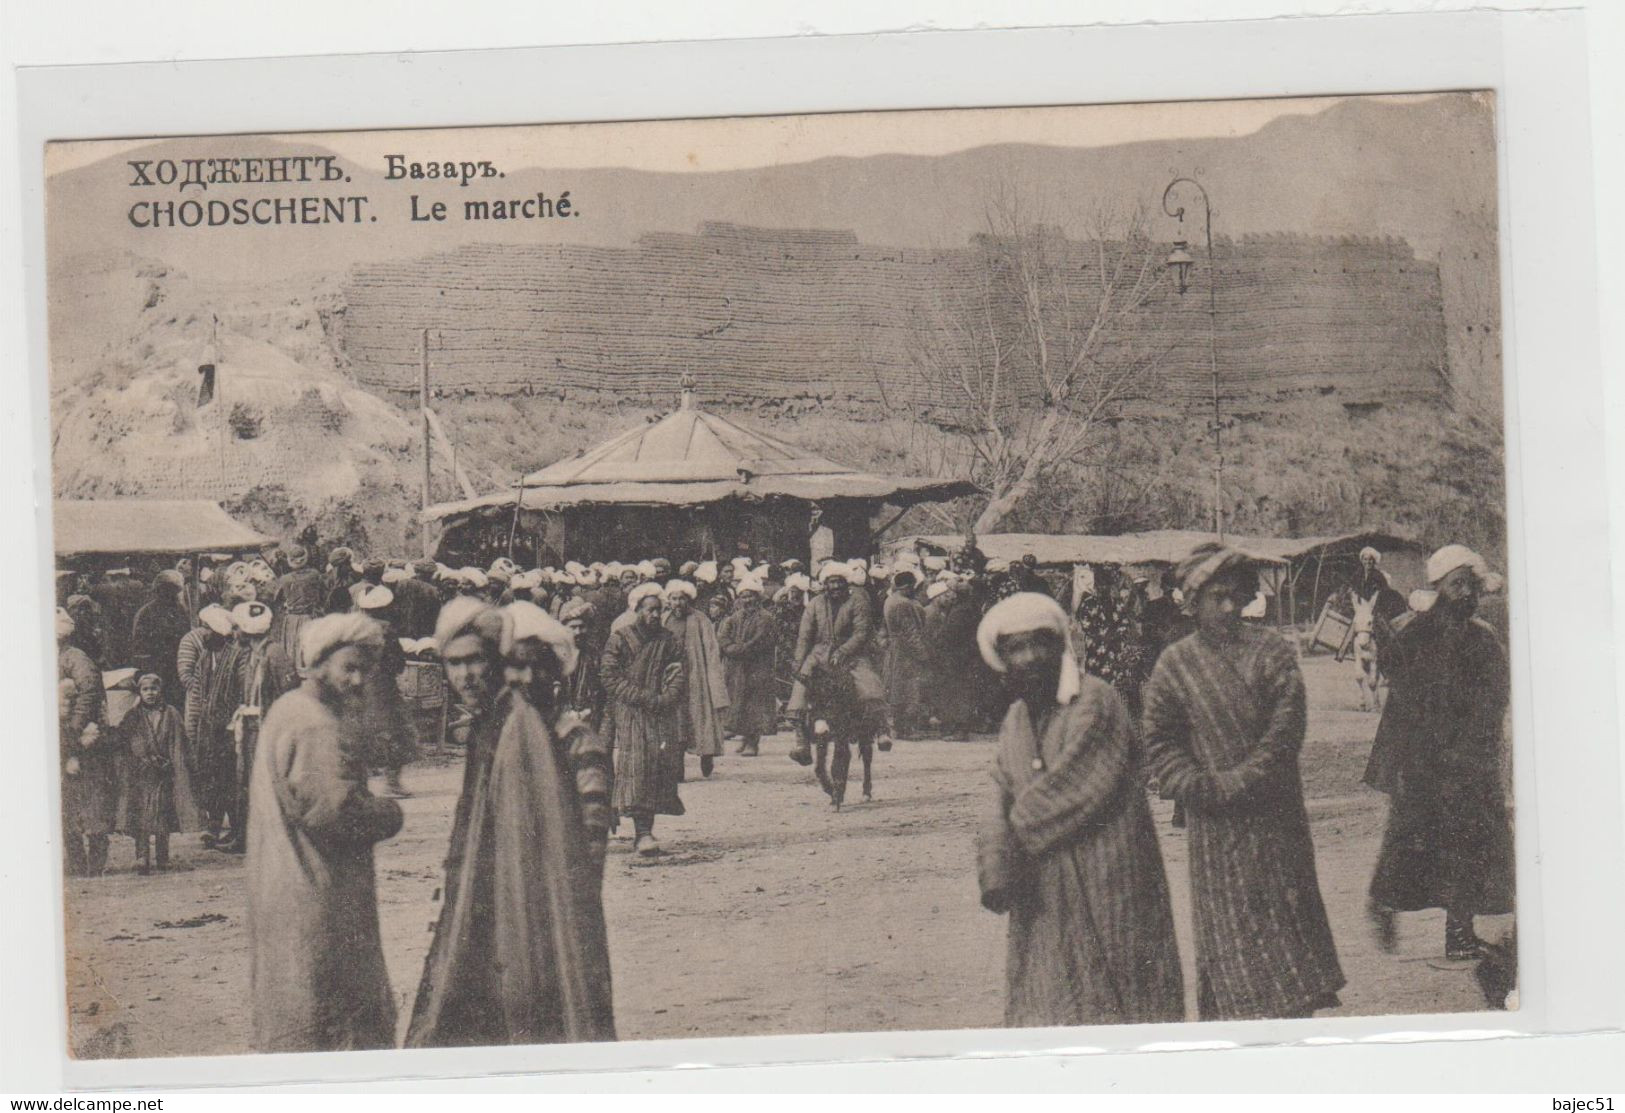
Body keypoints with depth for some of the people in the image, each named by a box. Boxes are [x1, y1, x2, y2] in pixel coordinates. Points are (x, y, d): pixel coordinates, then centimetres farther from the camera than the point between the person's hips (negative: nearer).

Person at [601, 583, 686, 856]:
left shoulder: (668, 640, 11)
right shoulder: (620, 639, 0)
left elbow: (677, 675, 8)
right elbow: (609, 677, -6)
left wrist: (665, 699, -11)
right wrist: (644, 697, -13)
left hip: (661, 715, 4)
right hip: (629, 715, -4)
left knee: (658, 769, -1)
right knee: (635, 769, -13)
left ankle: (644, 832, 5)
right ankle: (642, 833, -18)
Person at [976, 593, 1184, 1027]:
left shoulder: (1096, 704, -12)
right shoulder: (1015, 720, 12)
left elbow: (1066, 792, -17)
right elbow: (1002, 801, 6)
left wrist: (1019, 832, -4)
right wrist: (996, 870, -10)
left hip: (1106, 887, -7)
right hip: (1042, 897, 7)